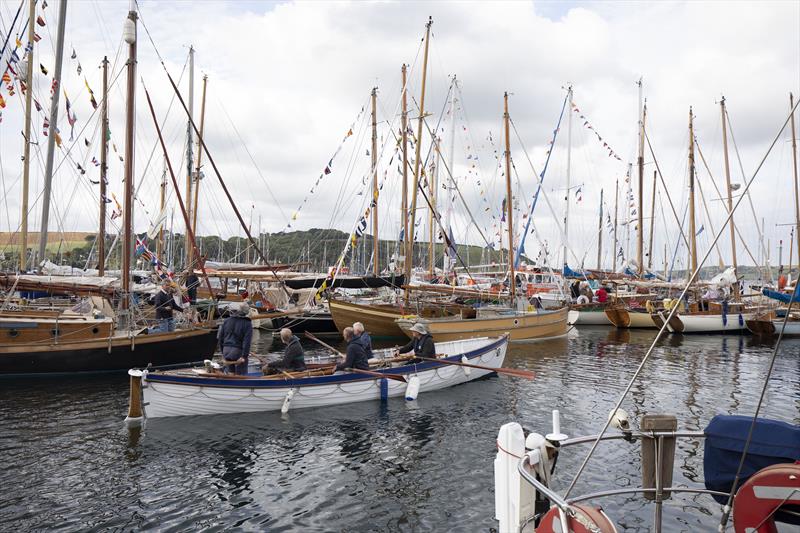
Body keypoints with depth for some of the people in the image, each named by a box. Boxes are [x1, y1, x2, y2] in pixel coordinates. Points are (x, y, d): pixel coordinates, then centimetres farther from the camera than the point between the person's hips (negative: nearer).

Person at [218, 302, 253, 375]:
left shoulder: (227, 321, 8)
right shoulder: (247, 324, -7)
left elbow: (220, 337, 11)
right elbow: (247, 341, -16)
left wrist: (223, 351, 17)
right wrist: (244, 356, -15)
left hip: (226, 350, 5)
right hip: (239, 351, -5)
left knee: (228, 373, 16)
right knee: (241, 375, 3)